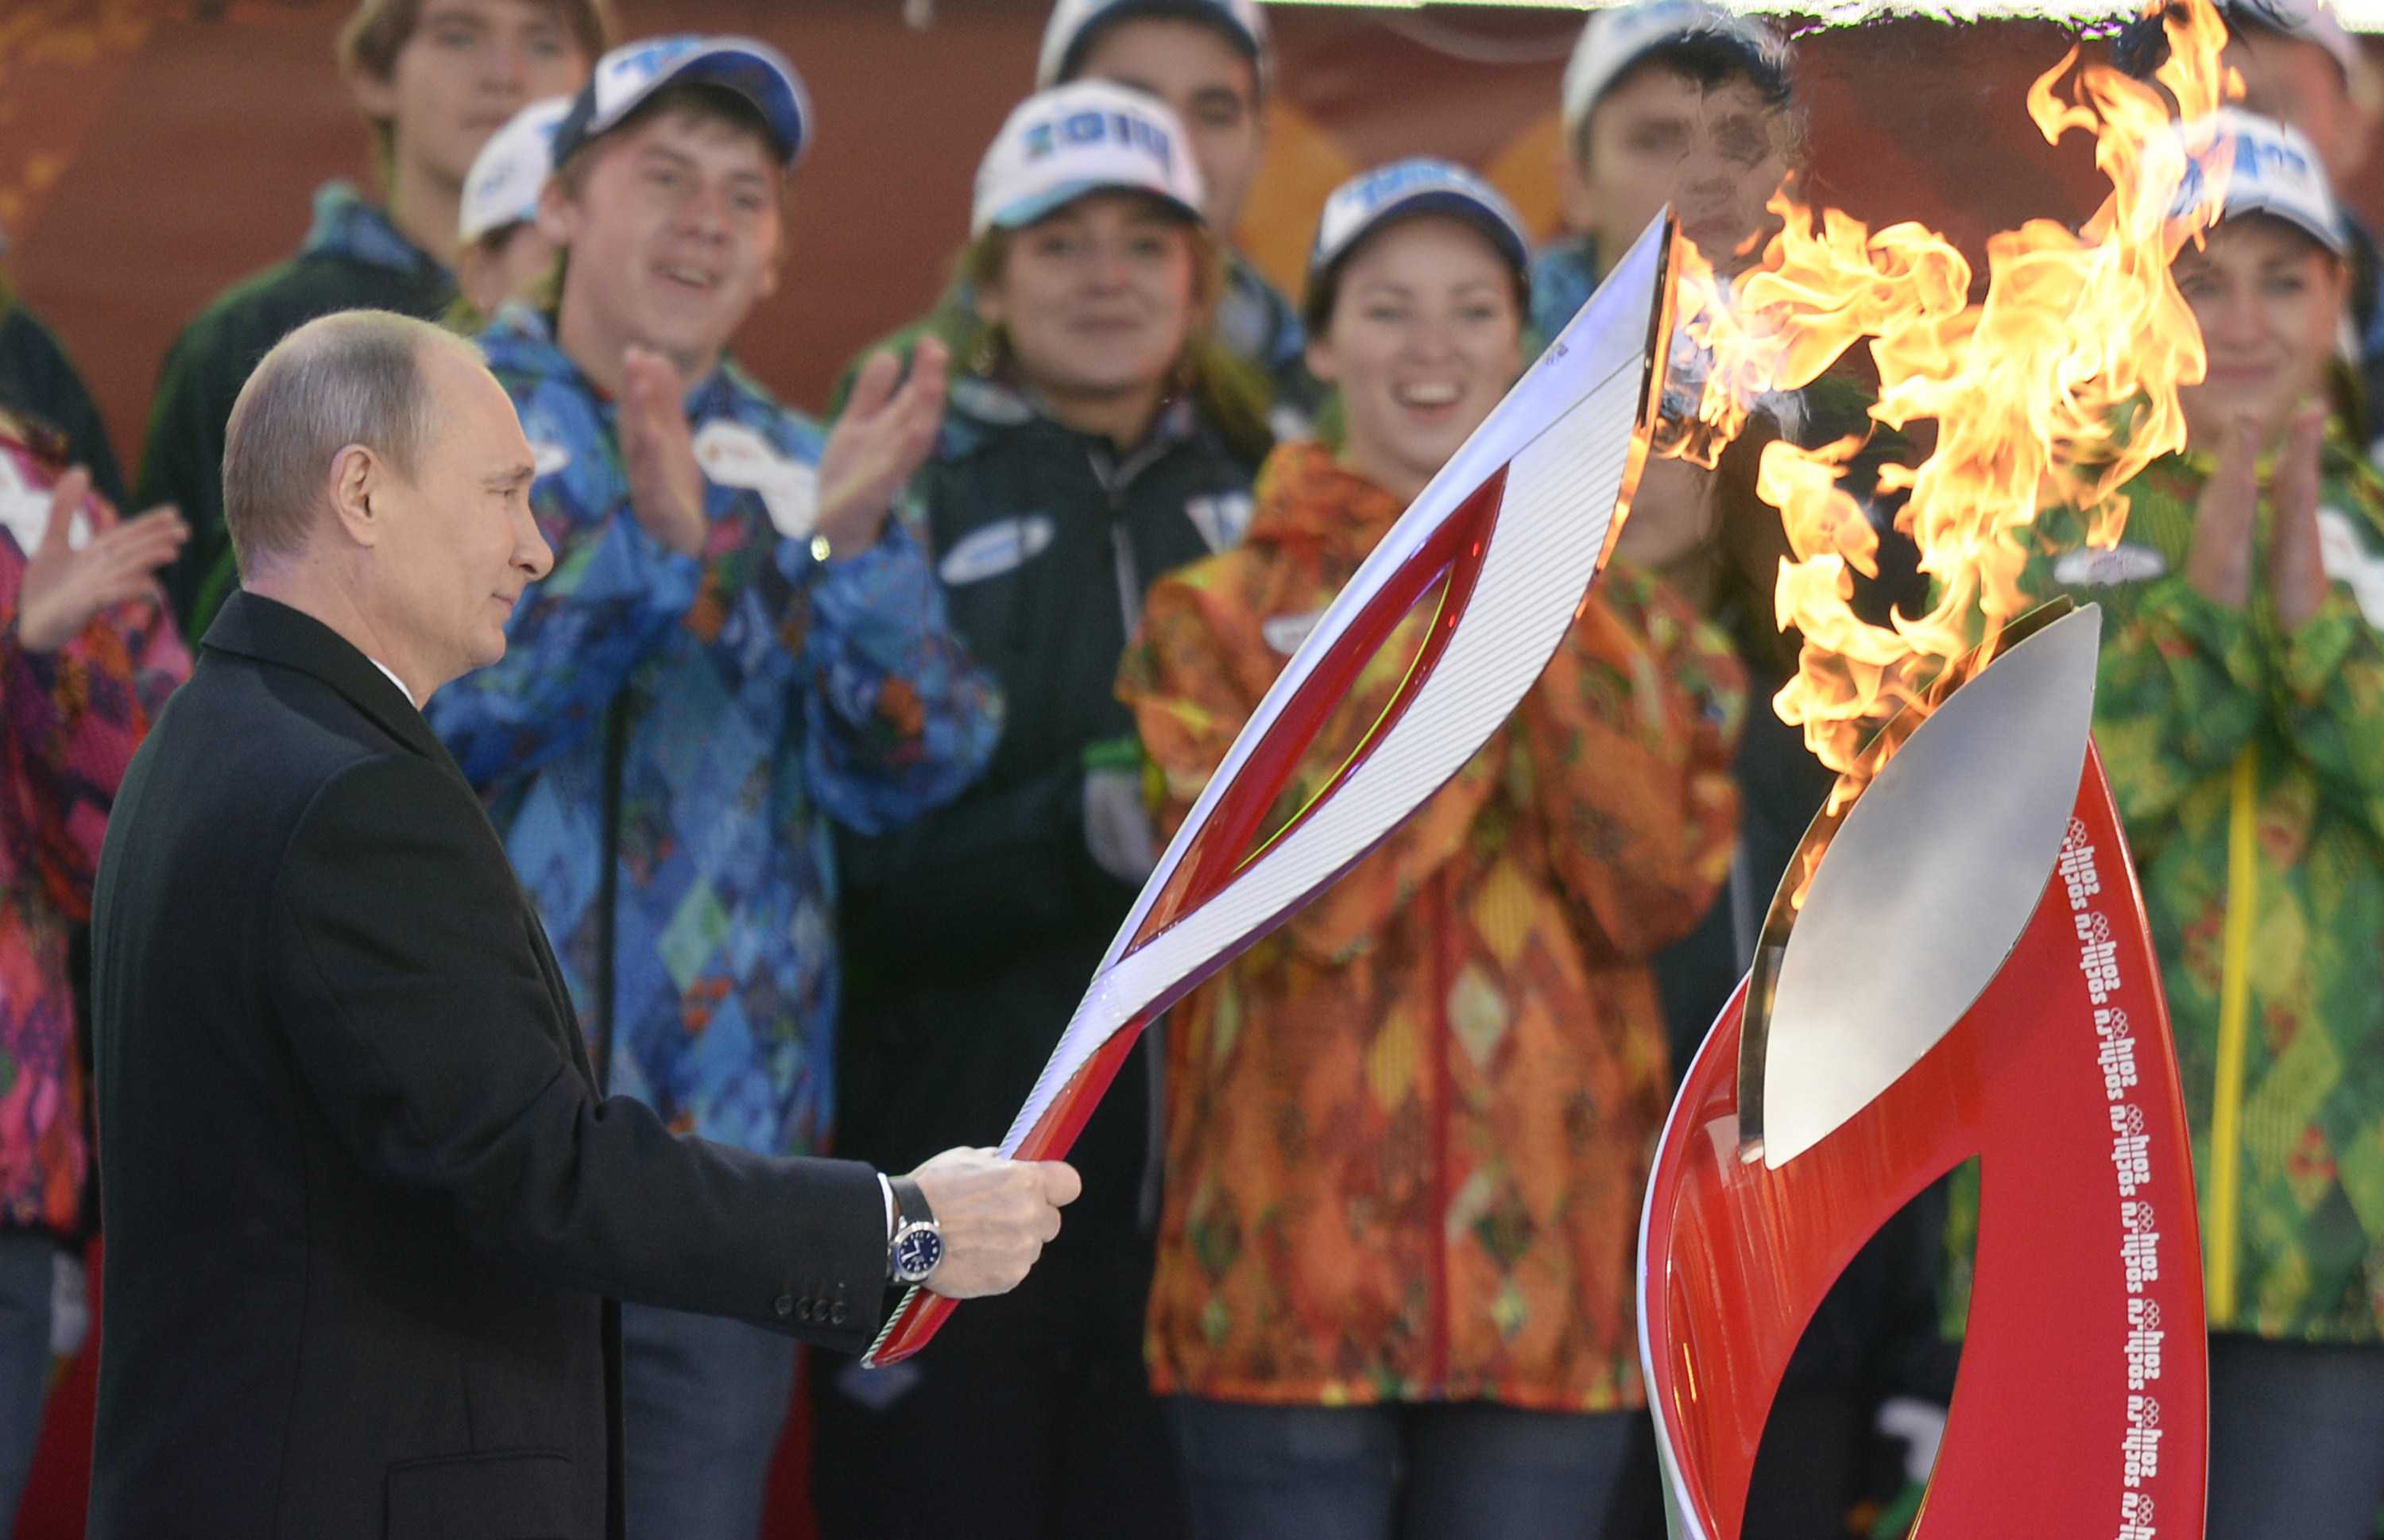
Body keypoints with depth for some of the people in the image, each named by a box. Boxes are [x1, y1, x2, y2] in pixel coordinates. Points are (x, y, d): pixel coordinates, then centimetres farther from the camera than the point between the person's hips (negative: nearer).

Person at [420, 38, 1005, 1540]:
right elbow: (410, 714, -12)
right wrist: (648, 549, -23)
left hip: (723, 1137, 3)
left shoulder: (816, 477, 12)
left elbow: (917, 765, -2)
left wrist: (846, 549, -19)